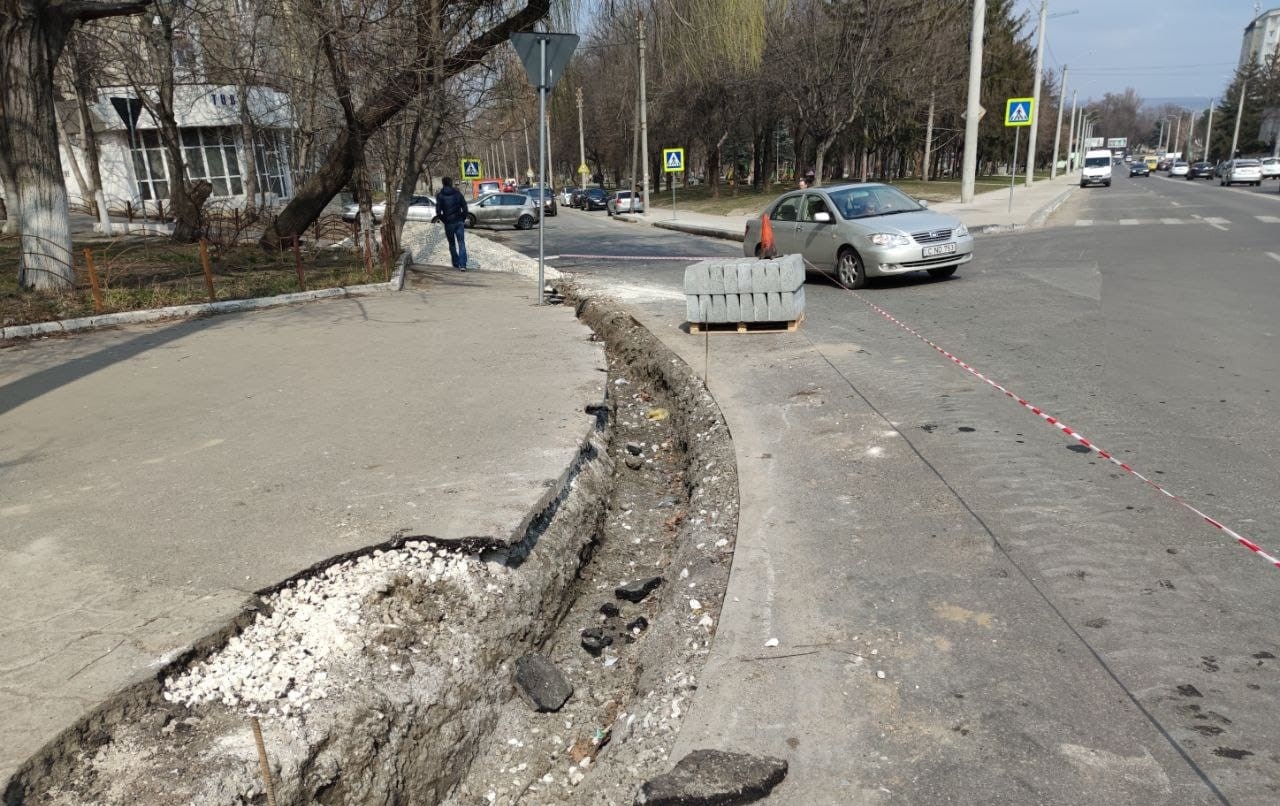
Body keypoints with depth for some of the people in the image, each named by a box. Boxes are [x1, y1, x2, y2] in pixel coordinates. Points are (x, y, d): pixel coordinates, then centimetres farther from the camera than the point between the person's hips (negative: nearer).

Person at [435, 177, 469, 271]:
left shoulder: (440, 196, -1)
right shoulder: (457, 194, 2)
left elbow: (438, 211, -7)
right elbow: (465, 208, -2)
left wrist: (443, 220, 5)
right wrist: (463, 219, 7)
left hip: (448, 223, 0)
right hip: (459, 222, 0)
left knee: (452, 244, 14)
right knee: (461, 243, -2)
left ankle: (456, 264, 18)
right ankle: (462, 265, -13)